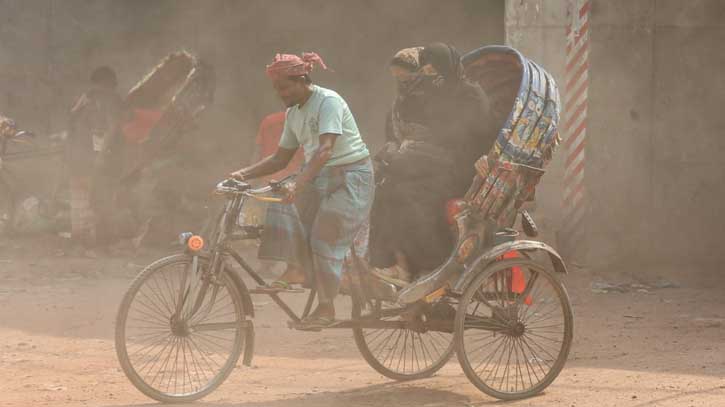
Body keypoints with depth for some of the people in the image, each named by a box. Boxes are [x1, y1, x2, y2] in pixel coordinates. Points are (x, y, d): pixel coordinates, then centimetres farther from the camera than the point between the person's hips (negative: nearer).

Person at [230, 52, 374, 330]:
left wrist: (298, 183, -41)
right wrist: (245, 173, 0)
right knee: (284, 215, -13)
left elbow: (326, 149, -29)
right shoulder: (293, 113, 9)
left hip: (350, 177, -8)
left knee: (325, 238, -16)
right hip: (318, 179, 8)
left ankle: (326, 308, -9)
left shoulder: (328, 101, -16)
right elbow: (281, 159, 15)